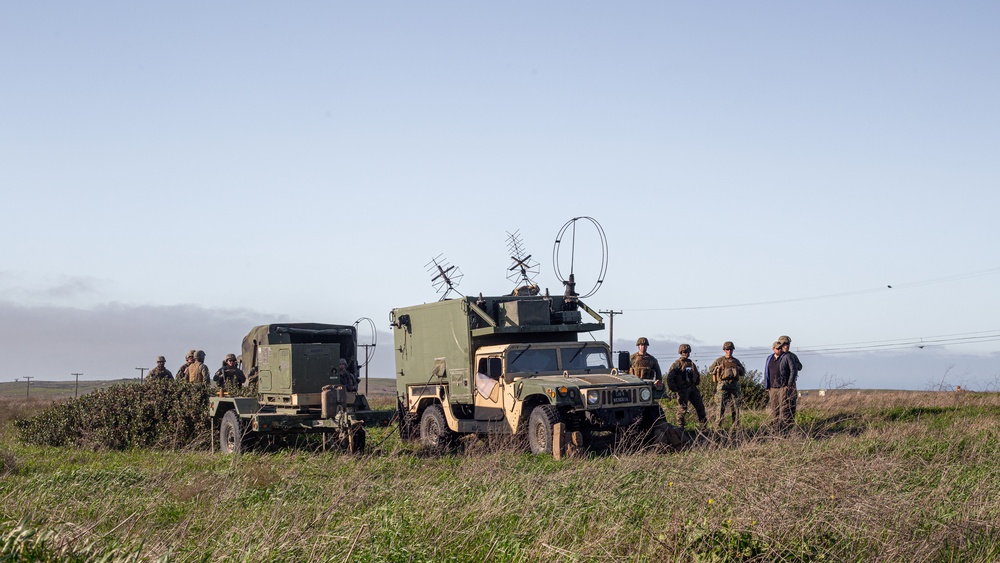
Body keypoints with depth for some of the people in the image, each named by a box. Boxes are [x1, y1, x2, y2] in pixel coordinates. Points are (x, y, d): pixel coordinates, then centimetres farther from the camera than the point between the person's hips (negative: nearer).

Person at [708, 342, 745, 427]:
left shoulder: (736, 361, 16)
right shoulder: (719, 360, 6)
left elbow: (743, 372, 22)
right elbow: (710, 370, 5)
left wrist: (738, 369, 2)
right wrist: (718, 368, -9)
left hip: (734, 385, 4)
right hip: (723, 385, -4)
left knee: (735, 406, 2)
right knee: (721, 406, -6)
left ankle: (735, 425, 7)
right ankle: (719, 425, -3)